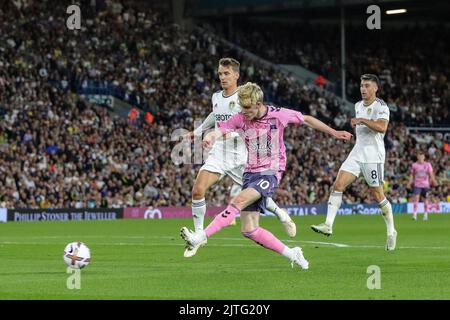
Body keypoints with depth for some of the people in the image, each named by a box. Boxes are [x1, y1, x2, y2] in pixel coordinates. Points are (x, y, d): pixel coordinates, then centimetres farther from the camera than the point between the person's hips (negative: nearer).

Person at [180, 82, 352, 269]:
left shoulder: (278, 115, -6)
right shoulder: (240, 119, 0)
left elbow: (307, 120, 8)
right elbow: (220, 130, -12)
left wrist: (334, 133, 14)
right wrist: (210, 137, -37)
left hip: (271, 172, -5)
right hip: (251, 173, 5)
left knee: (239, 201, -29)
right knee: (248, 230, -3)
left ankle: (202, 236, -35)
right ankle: (291, 254, 11)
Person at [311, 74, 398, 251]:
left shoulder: (380, 106, -9)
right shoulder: (358, 106, 16)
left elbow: (382, 127, -26)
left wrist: (363, 120, -25)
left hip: (373, 155, -7)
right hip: (357, 153, 7)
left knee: (378, 195, -1)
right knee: (338, 185, -11)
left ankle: (391, 232, 16)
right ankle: (328, 225, -16)